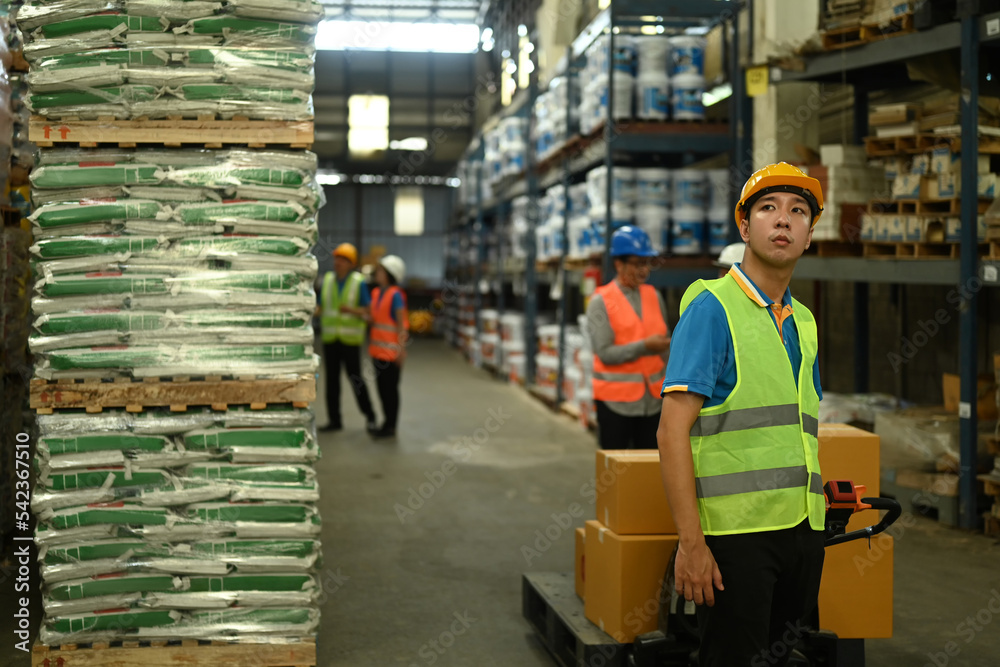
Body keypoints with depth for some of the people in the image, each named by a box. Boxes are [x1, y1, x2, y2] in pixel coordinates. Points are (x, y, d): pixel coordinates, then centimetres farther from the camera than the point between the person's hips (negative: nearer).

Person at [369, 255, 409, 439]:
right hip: (378, 349, 8)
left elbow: (402, 324, -15)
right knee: (381, 387, 14)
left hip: (391, 350, -8)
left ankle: (390, 427, 8)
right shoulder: (376, 293, 10)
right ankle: (388, 423, 25)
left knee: (390, 388, 0)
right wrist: (371, 344, 17)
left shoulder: (395, 295, -13)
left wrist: (401, 348, -20)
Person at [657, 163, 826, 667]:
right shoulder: (712, 307, -6)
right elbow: (673, 430, -13)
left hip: (804, 530, 7)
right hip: (737, 531, -7)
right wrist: (691, 543, -19)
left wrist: (817, 525, 14)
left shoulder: (803, 322, 17)